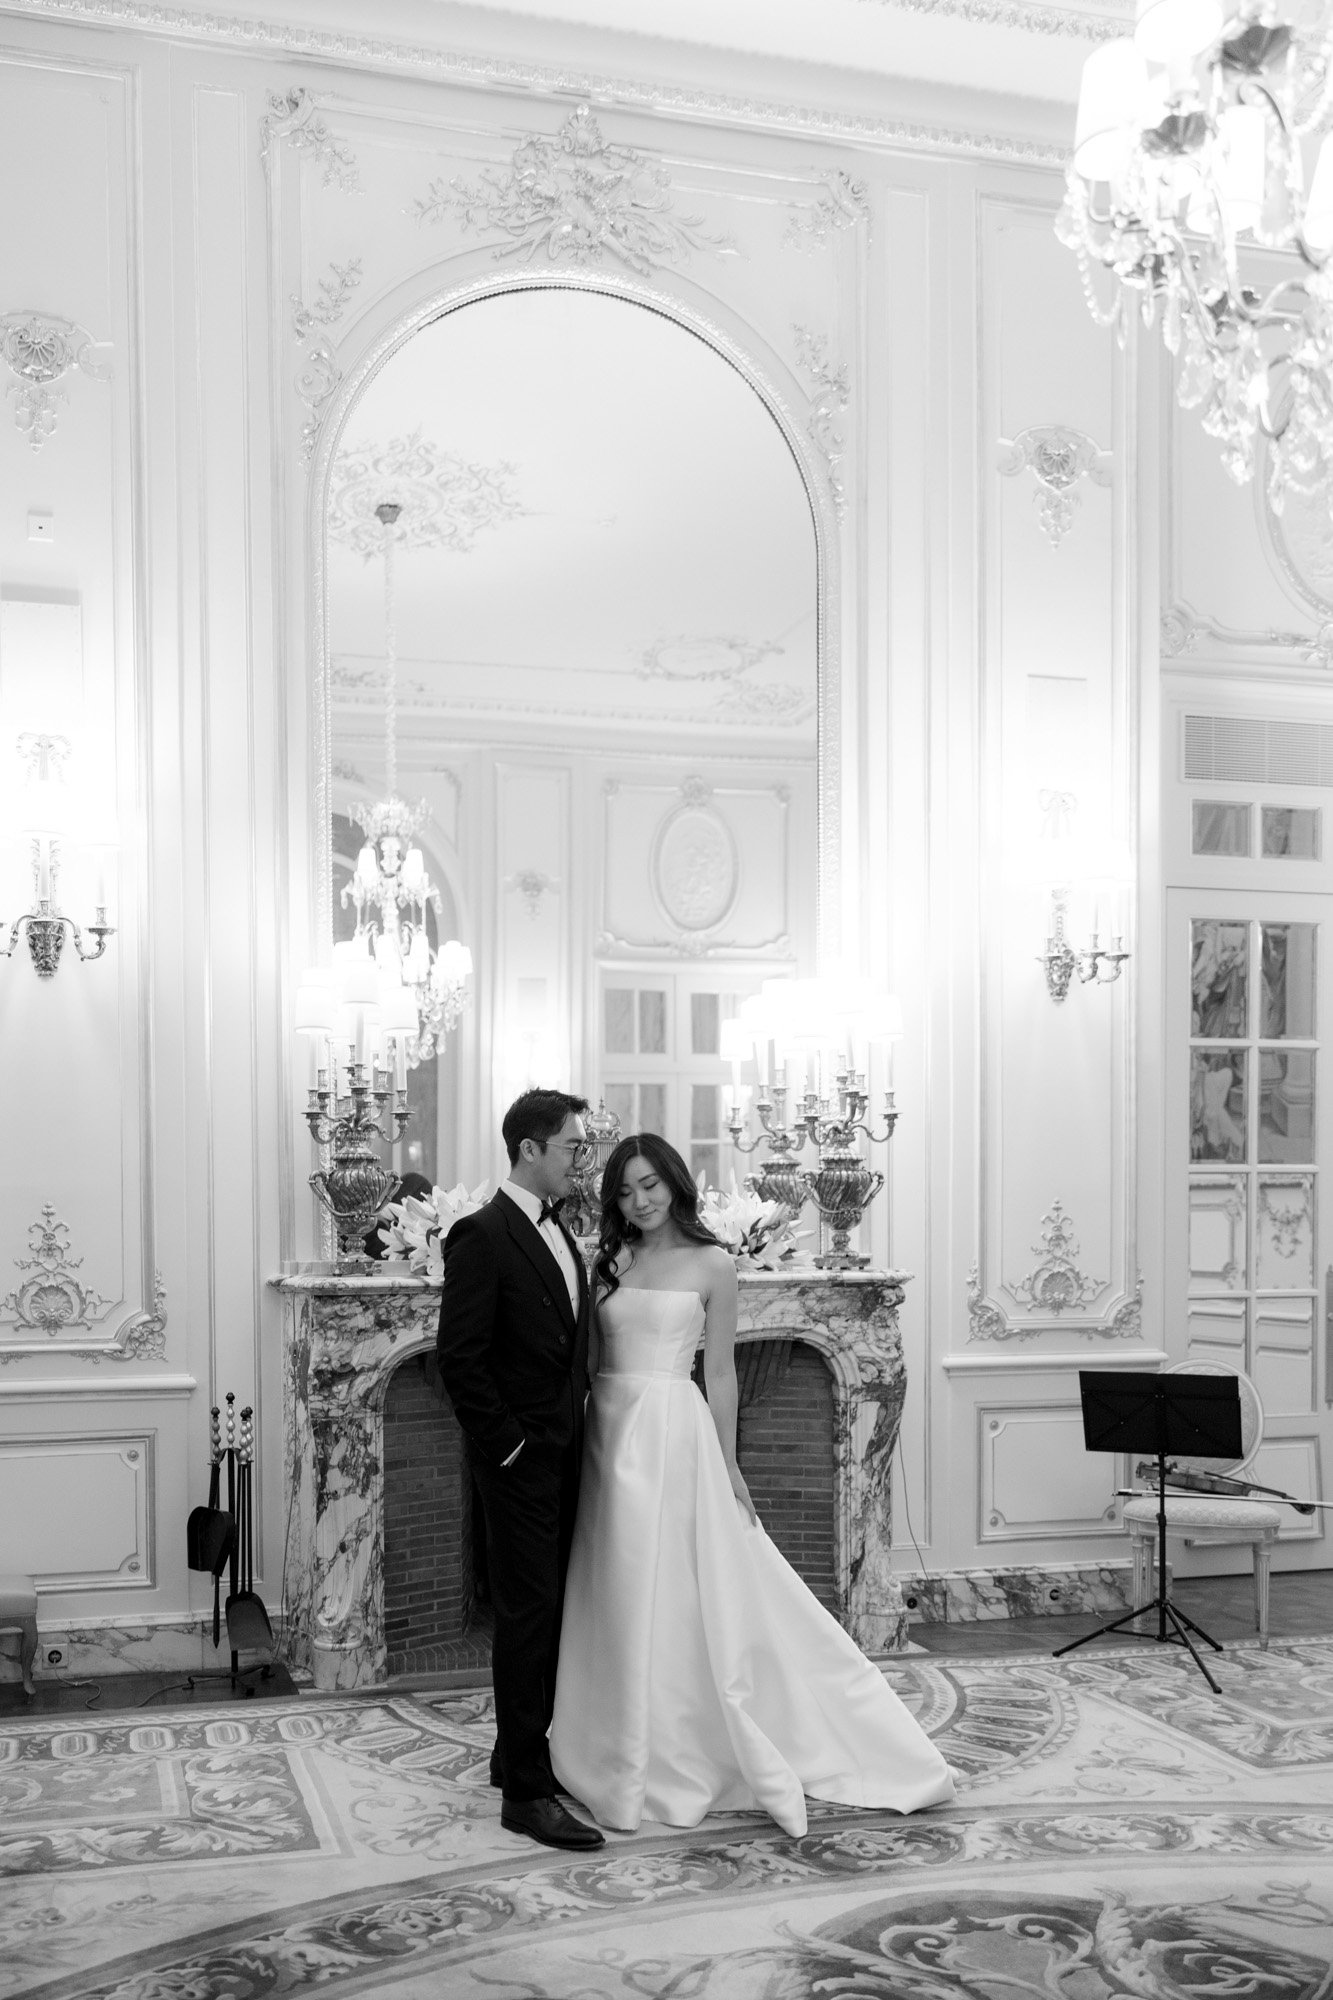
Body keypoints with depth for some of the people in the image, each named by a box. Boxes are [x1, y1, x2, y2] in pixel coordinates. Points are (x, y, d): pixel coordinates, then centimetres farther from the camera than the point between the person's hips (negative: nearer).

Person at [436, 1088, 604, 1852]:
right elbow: (459, 1358, -18)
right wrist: (510, 1445, -16)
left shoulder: (560, 1236, 13)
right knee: (530, 1613, -5)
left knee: (550, 1611, 14)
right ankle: (527, 1792, 1)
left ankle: (523, 1753, 27)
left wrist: (579, 1426, 10)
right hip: (521, 1461, -8)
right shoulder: (483, 1235, -14)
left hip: (566, 1458, 8)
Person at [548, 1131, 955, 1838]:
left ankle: (675, 1760, 11)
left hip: (671, 1434, -4)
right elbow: (590, 1353, 10)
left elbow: (720, 1373, 0)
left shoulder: (711, 1264, 0)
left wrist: (727, 1464, -1)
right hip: (608, 1433, 4)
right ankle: (626, 1758, 21)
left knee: (673, 1595, -1)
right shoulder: (610, 1260, 10)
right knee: (618, 1602, 8)